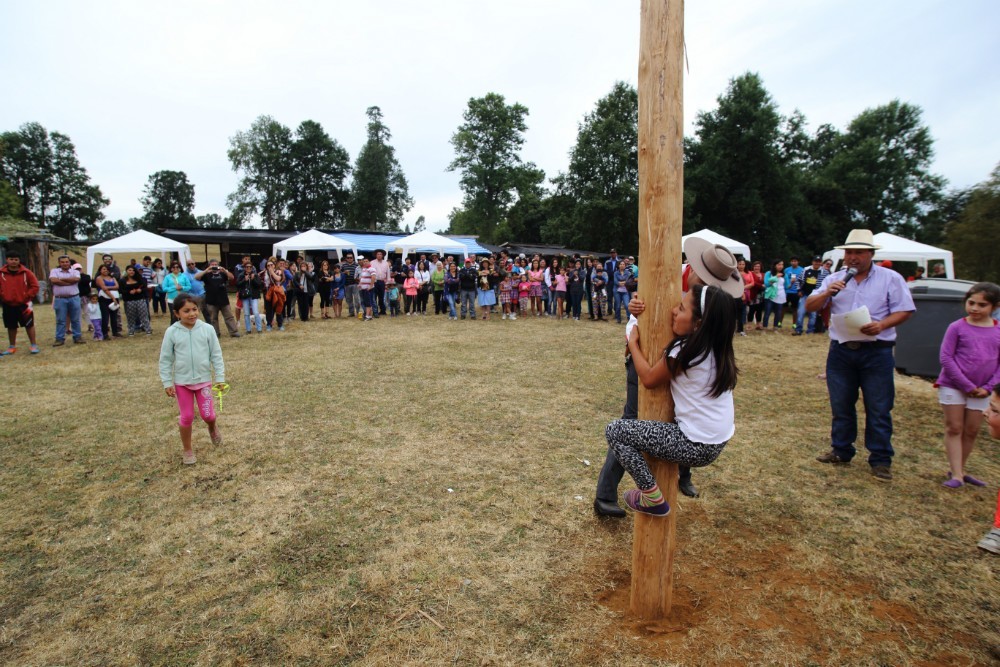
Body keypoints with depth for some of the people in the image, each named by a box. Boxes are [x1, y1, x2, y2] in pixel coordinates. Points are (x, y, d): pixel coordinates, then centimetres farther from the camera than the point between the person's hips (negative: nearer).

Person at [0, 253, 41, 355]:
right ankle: (12, 347, 22)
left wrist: (28, 297, -8)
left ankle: (34, 345, 7)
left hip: (23, 304, -2)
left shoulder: (26, 272, -4)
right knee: (11, 327, 12)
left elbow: (35, 286, -2)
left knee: (29, 325, 1)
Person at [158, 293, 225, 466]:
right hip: (181, 382, 0)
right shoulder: (172, 332, -8)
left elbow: (216, 355, -3)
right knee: (187, 417, 7)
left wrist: (220, 377, -4)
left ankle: (213, 428, 39)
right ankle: (188, 451, 25)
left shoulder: (207, 329, -8)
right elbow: (165, 359, -2)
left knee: (208, 415, 2)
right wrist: (167, 383, -4)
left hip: (204, 380, 0)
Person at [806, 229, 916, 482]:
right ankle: (841, 451, 26)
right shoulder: (835, 279, 8)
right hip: (841, 351, 3)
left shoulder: (890, 278, 1)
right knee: (841, 406, 12)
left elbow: (904, 311, -1)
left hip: (877, 352, -3)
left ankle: (881, 460, 15)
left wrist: (882, 325, -19)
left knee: (879, 409, 3)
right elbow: (810, 306, 5)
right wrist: (827, 293, -14)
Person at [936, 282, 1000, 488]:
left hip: (981, 391, 3)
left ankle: (959, 470, 25)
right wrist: (966, 385, -14)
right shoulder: (957, 327, -8)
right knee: (954, 428, 2)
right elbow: (945, 357, -11)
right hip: (952, 386, -3)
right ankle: (956, 474, 6)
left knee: (972, 431, 11)